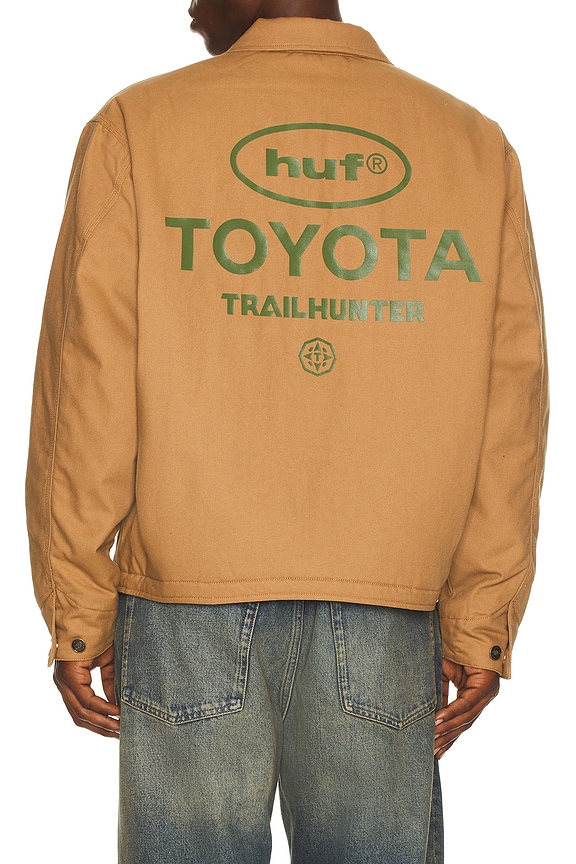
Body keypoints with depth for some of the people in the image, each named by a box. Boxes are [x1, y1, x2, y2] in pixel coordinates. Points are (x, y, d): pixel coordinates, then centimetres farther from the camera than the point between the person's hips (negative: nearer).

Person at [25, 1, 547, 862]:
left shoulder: (136, 130, -1)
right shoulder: (477, 146, 5)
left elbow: (87, 394, -4)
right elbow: (508, 415, 2)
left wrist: (77, 615, 4)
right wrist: (482, 629, 8)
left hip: (188, 602, -1)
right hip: (388, 617, 2)